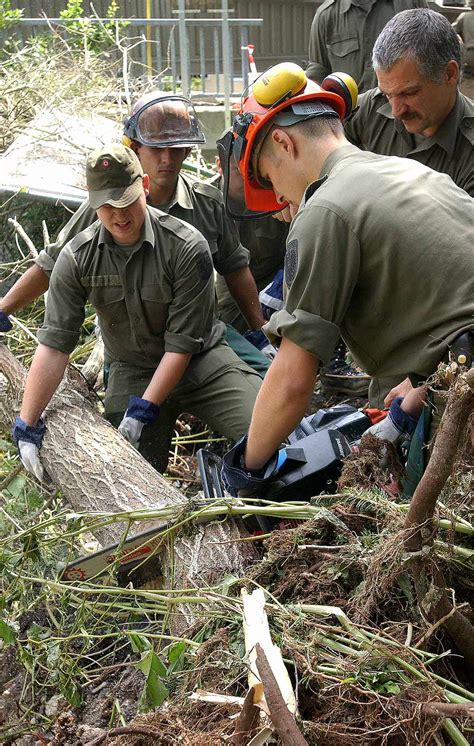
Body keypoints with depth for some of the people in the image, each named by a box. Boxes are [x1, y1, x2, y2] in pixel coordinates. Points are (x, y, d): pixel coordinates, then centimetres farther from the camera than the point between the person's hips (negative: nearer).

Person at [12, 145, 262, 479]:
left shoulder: (188, 247, -19)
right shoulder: (76, 258, -9)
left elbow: (182, 343, -17)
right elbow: (53, 345, -10)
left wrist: (142, 411, -21)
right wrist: (26, 426, -14)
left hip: (200, 361, -2)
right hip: (132, 372, 2)